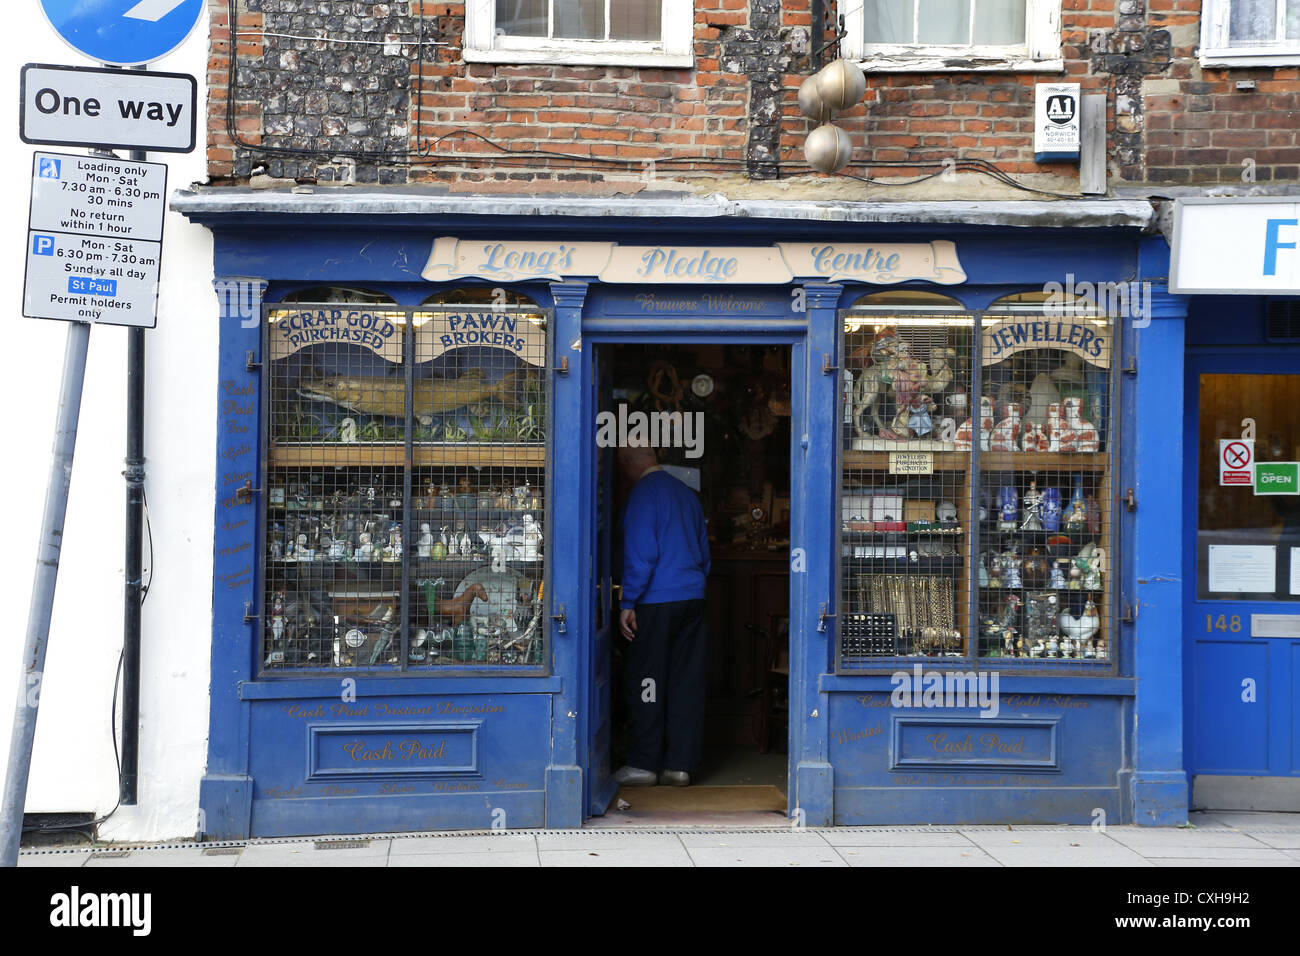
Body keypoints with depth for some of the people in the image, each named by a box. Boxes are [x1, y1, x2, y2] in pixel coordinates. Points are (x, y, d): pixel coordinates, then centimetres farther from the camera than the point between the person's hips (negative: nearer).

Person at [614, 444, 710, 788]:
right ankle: (680, 765, 10)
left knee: (645, 681, 1)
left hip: (656, 603, -7)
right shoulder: (686, 492, 15)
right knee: (687, 682, 6)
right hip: (693, 598, 7)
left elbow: (640, 555, -15)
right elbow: (703, 551, 20)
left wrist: (628, 603, -12)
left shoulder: (643, 494, -9)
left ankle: (645, 764, 5)